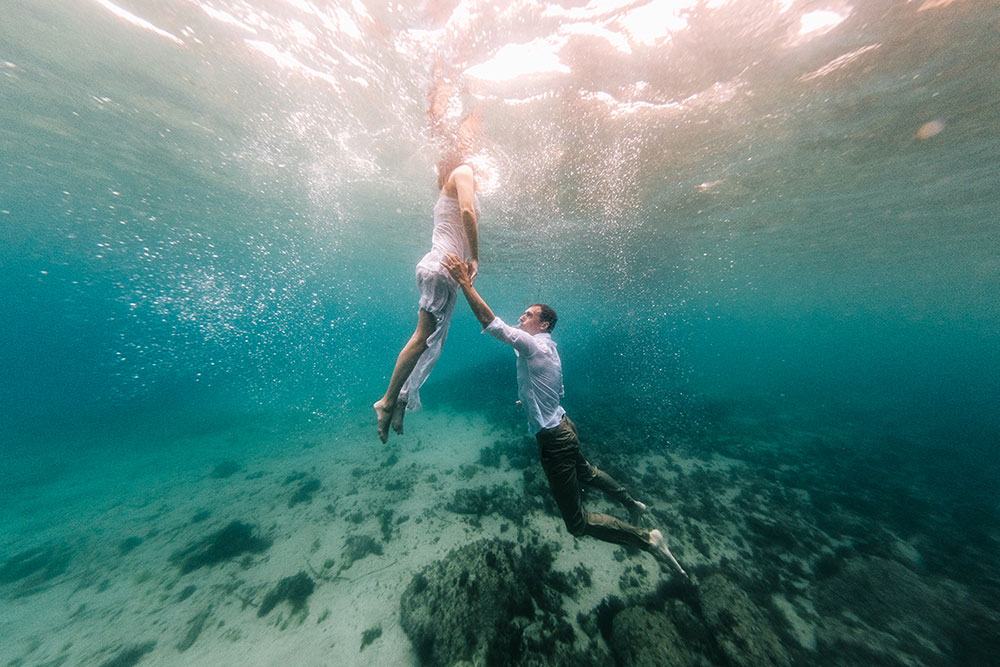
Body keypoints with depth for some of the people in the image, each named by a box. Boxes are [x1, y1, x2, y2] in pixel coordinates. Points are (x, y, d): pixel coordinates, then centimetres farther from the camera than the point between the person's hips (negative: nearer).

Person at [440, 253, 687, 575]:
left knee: (578, 522, 6)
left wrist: (465, 282, -25)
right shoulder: (548, 348, 7)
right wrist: (529, 399, 26)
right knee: (585, 471, 37)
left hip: (553, 439, -10)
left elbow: (491, 322, -30)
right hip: (563, 426, 10)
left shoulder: (534, 345, -21)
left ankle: (647, 539, 13)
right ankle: (632, 503, 55)